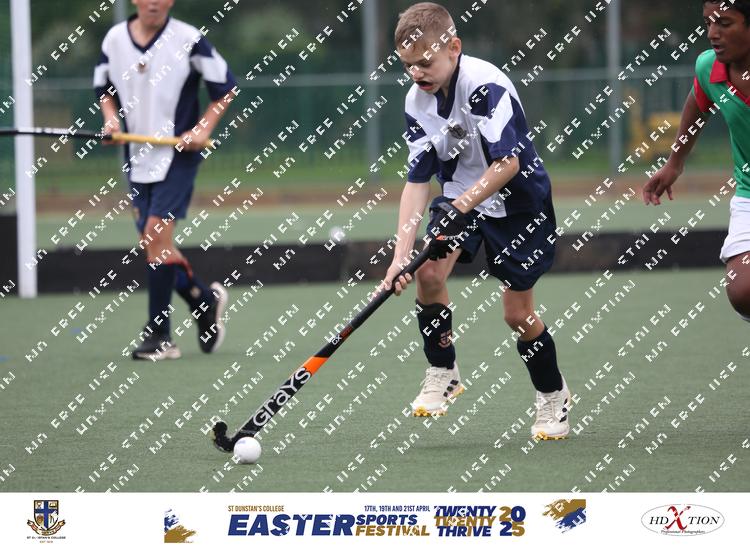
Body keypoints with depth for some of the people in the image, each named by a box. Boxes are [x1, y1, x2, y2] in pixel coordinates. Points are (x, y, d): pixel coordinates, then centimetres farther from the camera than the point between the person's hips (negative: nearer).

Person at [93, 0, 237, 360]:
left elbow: (224, 86, 1)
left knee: (156, 234, -16)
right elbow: (103, 87, 19)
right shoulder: (114, 40, 4)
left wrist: (203, 128, -10)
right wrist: (111, 117, 0)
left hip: (178, 153, -5)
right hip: (137, 155, 5)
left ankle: (159, 336, -13)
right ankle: (205, 300, 31)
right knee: (154, 244, 7)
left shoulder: (188, 39, -8)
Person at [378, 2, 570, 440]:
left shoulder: (486, 85, -27)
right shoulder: (418, 101, -6)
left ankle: (554, 396, 22)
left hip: (518, 199, -5)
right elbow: (417, 181, -6)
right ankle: (443, 374, 2)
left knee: (518, 313, -3)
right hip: (460, 197, 6)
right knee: (429, 271, -18)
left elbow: (508, 162, -31)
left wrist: (463, 205, -40)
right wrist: (402, 252, -16)